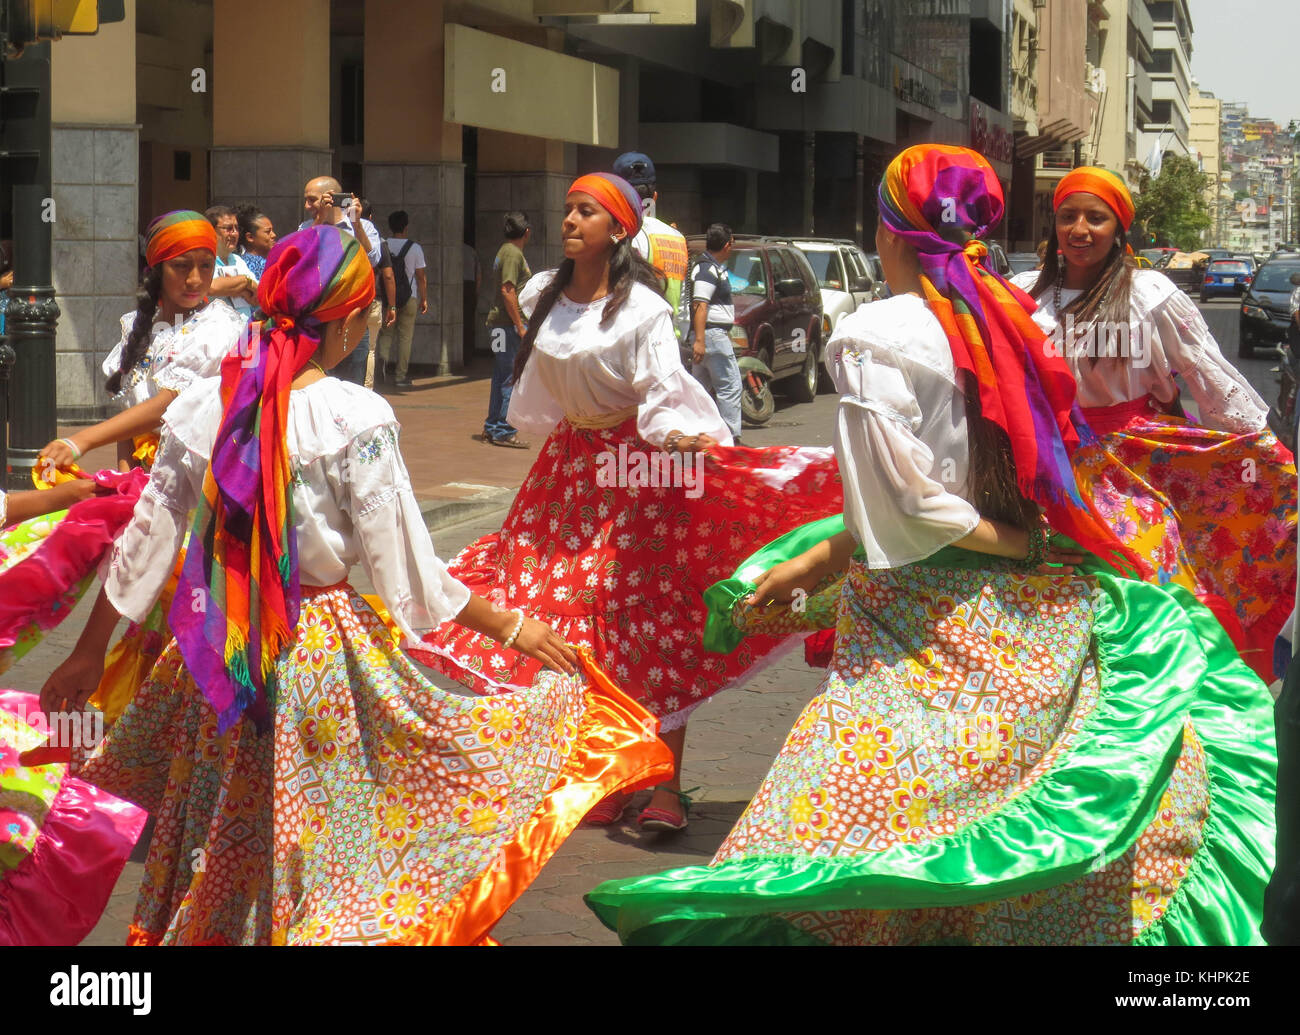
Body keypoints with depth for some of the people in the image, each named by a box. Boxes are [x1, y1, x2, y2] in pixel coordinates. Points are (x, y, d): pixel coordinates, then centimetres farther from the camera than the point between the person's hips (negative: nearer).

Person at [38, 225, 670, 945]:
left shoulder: (203, 405, -2)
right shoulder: (354, 420, -15)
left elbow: (144, 543, 4)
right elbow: (406, 566, -12)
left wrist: (88, 654, 15)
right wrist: (509, 626, 1)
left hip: (213, 653, 4)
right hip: (321, 651, -4)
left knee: (219, 848, 19)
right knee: (318, 835, 10)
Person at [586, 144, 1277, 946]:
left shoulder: (876, 337, -11)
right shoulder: (1001, 318, 7)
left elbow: (905, 498, -17)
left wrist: (1021, 544, -3)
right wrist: (818, 561, 14)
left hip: (928, 624, -7)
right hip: (1032, 615, 7)